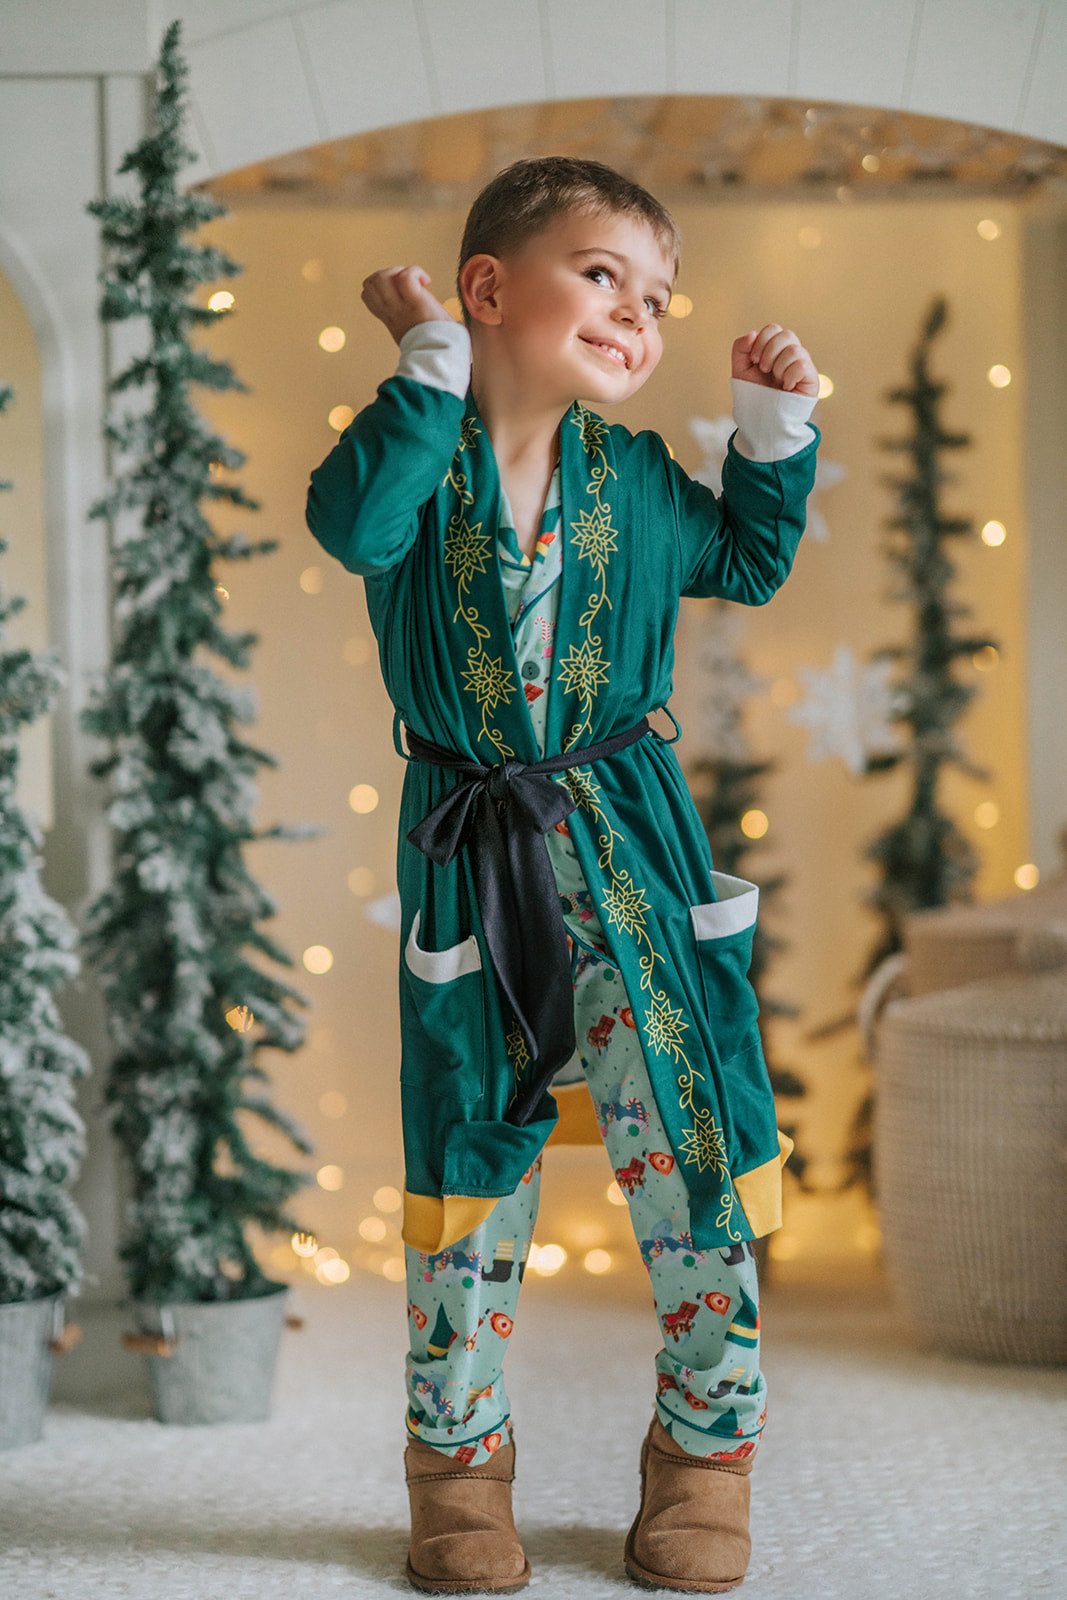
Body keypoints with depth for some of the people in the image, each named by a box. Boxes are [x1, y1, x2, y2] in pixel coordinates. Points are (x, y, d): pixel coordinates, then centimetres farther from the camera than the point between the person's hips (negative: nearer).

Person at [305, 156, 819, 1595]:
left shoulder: (633, 478, 4)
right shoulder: (429, 462, -7)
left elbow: (748, 561, 19)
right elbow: (352, 519, -29)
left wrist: (775, 425, 6)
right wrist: (431, 360, -25)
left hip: (632, 848, 2)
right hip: (469, 863, -2)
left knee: (694, 1151, 1)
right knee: (466, 1168, 7)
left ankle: (707, 1443, 18)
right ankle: (457, 1455, 23)